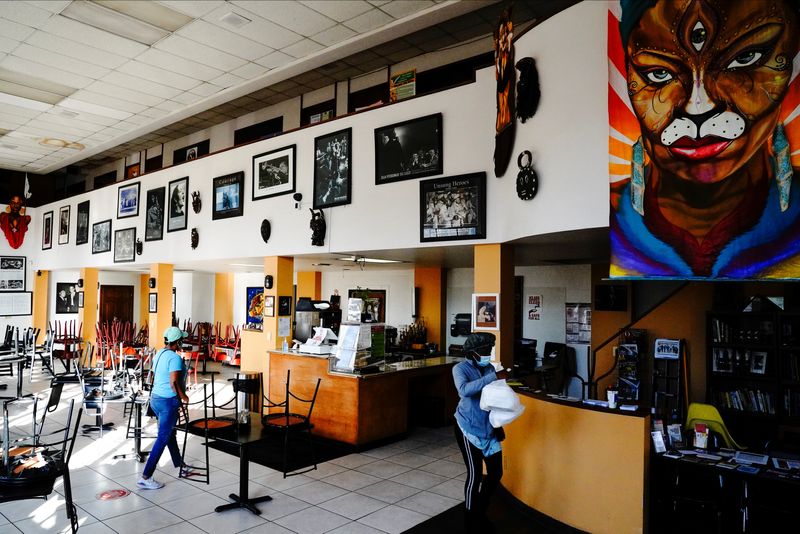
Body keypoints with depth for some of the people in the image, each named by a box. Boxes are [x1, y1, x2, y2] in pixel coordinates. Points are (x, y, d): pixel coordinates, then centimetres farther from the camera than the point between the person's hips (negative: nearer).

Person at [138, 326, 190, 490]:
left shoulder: (159, 354, 9)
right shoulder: (175, 357, -19)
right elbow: (173, 383, -24)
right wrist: (183, 397, -9)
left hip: (155, 398, 10)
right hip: (168, 401, -10)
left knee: (170, 433, 22)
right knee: (162, 438, -3)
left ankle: (179, 465, 37)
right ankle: (145, 478, -2)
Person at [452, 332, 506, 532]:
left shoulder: (489, 368, 4)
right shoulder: (460, 369, -13)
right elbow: (464, 390, -34)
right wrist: (494, 377, -35)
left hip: (489, 428, 6)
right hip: (468, 428, -6)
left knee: (496, 473, 10)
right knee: (475, 474, -2)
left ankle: (480, 512, 33)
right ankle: (471, 520, 20)